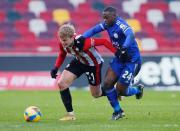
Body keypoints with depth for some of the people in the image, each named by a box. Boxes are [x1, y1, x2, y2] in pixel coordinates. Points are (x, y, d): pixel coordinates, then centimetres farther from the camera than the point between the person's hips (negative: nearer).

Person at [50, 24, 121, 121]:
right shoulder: (62, 44, -22)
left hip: (93, 64, -5)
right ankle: (70, 114, 0)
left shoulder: (82, 42, -41)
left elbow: (103, 41, -34)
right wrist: (56, 68, -13)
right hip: (79, 62, 5)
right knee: (61, 83, -11)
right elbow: (62, 55, 2)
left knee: (96, 94, 9)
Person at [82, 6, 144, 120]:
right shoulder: (108, 24, -2)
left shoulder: (121, 25, -26)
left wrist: (124, 48, -60)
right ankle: (118, 111, 15)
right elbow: (94, 30, 3)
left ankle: (138, 89, 29)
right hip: (119, 58, 8)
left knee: (120, 90, -4)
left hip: (132, 60, -8)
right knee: (107, 84, -3)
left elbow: (131, 35, -44)